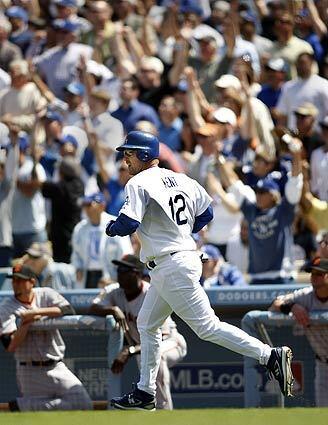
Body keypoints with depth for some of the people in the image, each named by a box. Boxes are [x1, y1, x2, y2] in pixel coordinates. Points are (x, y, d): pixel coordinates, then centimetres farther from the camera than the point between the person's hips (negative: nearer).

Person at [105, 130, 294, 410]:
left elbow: (129, 223, -22)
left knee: (208, 327, -10)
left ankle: (270, 356, -15)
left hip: (171, 267, -10)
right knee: (147, 324, 19)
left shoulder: (140, 183, -12)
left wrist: (111, 229, 0)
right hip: (185, 257, 10)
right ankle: (145, 393, 23)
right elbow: (206, 213, 16)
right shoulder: (180, 179, 12)